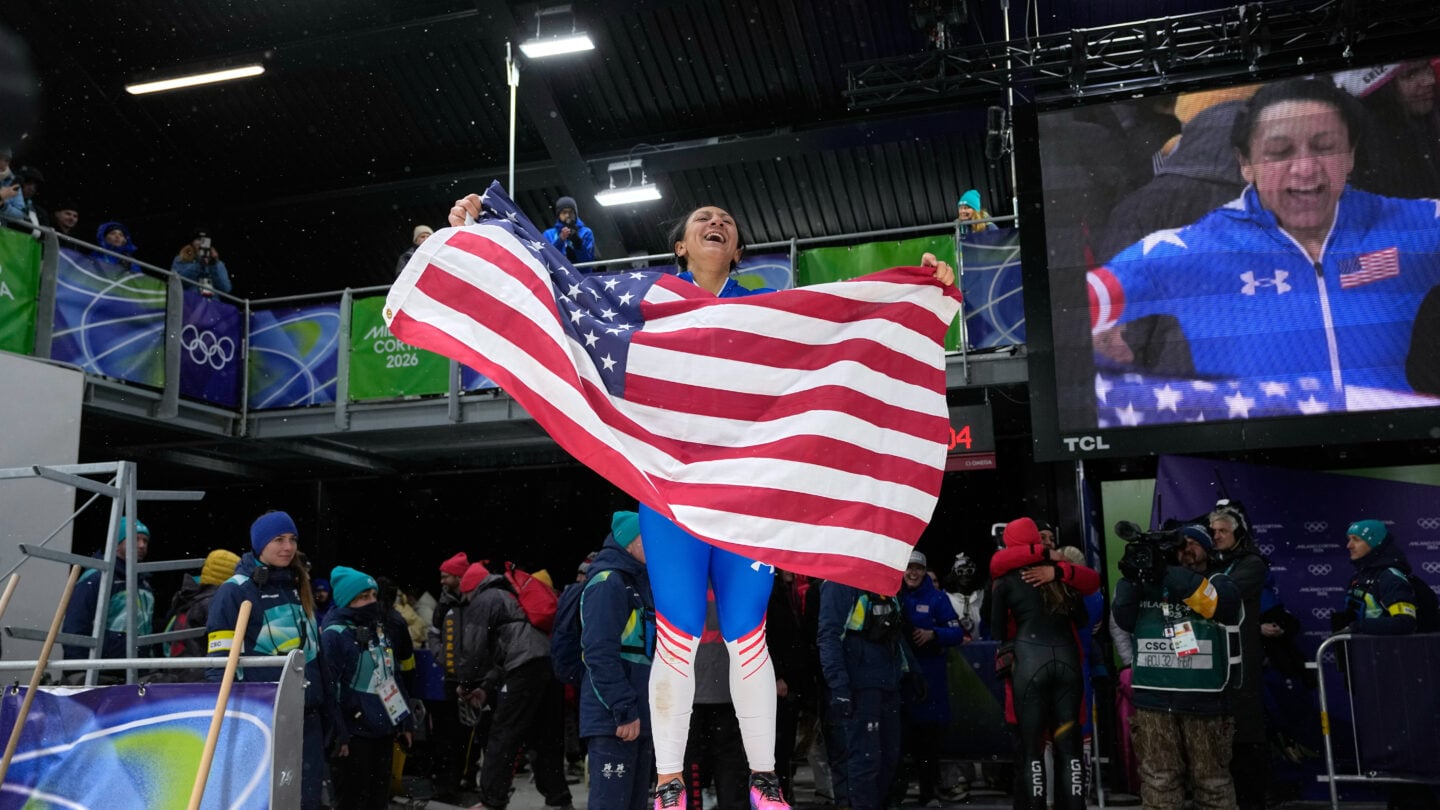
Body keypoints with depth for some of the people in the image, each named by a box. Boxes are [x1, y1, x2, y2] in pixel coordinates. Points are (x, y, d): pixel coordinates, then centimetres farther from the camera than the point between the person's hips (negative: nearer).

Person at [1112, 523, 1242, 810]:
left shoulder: (1219, 583, 6)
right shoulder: (1149, 584, 13)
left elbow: (1218, 602, -17)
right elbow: (1124, 620, 2)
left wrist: (1167, 572, -26)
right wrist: (1131, 576, -11)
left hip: (1203, 697, -2)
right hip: (1153, 696, 2)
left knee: (1211, 779, 7)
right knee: (1158, 778, 4)